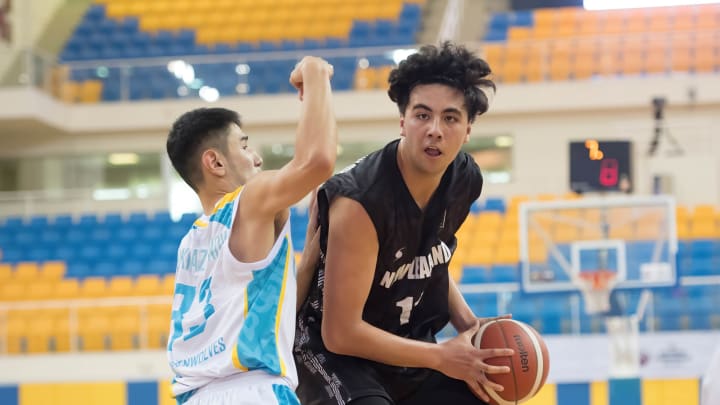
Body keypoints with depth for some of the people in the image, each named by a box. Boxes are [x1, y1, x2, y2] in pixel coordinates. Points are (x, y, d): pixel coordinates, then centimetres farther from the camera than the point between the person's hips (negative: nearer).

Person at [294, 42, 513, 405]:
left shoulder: (465, 181, -5)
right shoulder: (360, 201, -28)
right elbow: (341, 332, -25)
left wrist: (468, 323, -1)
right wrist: (441, 357, -20)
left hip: (406, 348, 8)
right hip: (333, 350, -8)